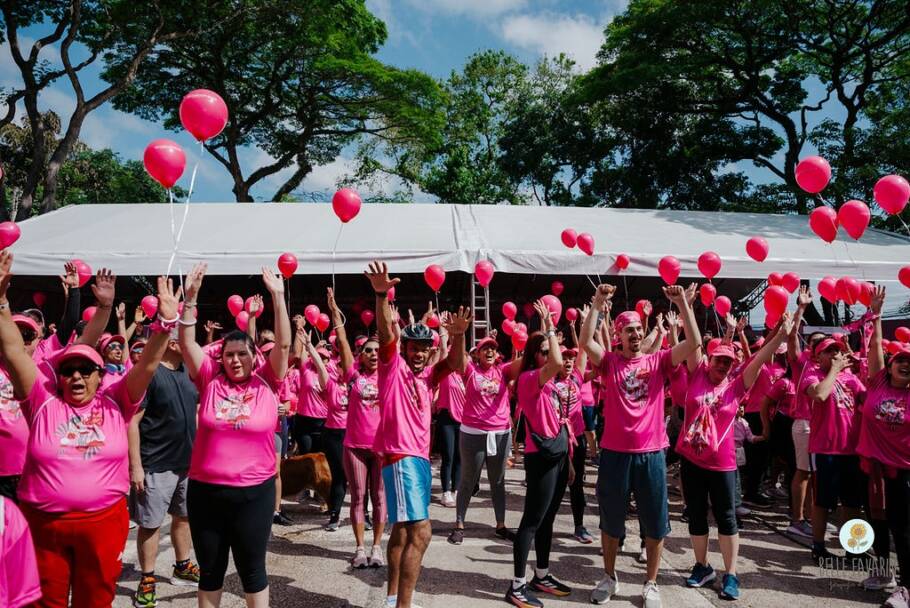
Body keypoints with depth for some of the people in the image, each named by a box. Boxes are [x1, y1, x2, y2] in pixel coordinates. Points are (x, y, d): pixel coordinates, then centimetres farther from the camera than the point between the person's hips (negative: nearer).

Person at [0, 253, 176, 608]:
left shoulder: (115, 404, -2)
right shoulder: (43, 402, -2)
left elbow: (148, 364, -12)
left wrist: (165, 321, -26)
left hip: (103, 521, 0)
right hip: (43, 522, 0)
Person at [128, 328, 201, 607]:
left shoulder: (188, 372, 6)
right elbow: (132, 421, -17)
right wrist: (135, 466, -19)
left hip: (188, 461, 7)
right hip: (156, 465, -7)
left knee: (184, 516, 17)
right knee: (151, 523, 4)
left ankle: (182, 567, 33)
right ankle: (147, 580, 18)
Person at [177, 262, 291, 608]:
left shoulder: (267, 382, -3)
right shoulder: (210, 381, 0)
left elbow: (283, 345, -12)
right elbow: (187, 343, -6)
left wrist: (278, 297, -19)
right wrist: (190, 297, -15)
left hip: (254, 492, -1)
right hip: (205, 490, 2)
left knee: (252, 567, 12)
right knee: (209, 568, 17)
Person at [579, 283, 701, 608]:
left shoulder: (658, 361, 3)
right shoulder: (609, 362, 0)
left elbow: (693, 343, -9)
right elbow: (585, 341, -17)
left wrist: (683, 304, -15)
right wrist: (598, 304, -21)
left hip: (651, 453, 1)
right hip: (614, 452, -1)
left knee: (655, 523, 11)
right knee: (611, 520, 14)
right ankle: (609, 577, 34)